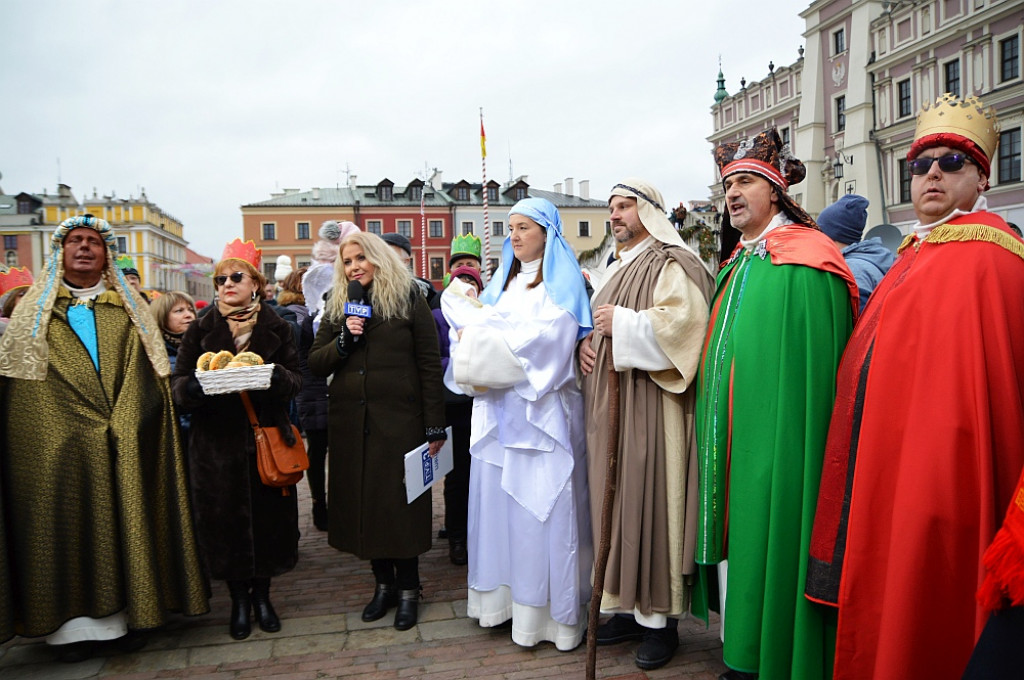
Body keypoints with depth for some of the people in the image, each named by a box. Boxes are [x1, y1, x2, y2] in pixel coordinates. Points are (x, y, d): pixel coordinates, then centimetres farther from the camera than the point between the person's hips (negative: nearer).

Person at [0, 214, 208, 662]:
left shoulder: (129, 311, 13)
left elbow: (148, 377, 7)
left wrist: (124, 428, -4)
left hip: (125, 449, 1)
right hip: (58, 450, 0)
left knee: (127, 519, 2)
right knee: (67, 523, 0)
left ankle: (130, 611, 12)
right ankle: (74, 620, 9)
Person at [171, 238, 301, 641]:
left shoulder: (276, 328, 5)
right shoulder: (200, 330, 5)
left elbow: (295, 379, 2)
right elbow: (178, 384, 2)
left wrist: (276, 375, -20)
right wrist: (195, 387, -21)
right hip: (216, 442, 0)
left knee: (268, 515, 4)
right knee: (226, 519, 4)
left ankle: (262, 595, 26)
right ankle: (239, 600, 24)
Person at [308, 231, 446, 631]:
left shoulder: (408, 300, 0)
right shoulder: (338, 309, 13)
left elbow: (429, 364, -4)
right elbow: (314, 364, 9)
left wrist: (434, 426, -9)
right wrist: (343, 341, -10)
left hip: (400, 418, -4)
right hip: (350, 422, 4)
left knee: (401, 503, 2)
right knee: (363, 502, 9)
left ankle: (408, 588, 17)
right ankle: (383, 583, 25)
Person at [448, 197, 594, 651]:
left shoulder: (561, 285, -2)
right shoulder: (504, 283, 19)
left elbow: (537, 344, -15)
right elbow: (475, 328, 12)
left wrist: (475, 335, -10)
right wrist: (472, 327, -12)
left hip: (541, 411, -6)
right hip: (498, 410, 6)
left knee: (539, 507, -2)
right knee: (497, 497, 7)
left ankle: (546, 608, 9)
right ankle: (503, 596, 19)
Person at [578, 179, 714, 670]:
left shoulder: (672, 264, -5)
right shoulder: (615, 269, 21)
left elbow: (683, 320, -21)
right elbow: (597, 322, 27)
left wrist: (624, 324, -16)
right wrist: (586, 343, 5)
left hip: (650, 406, -8)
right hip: (610, 406, 8)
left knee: (651, 501, -4)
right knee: (616, 501, 10)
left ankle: (661, 617, 9)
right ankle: (627, 606, 22)